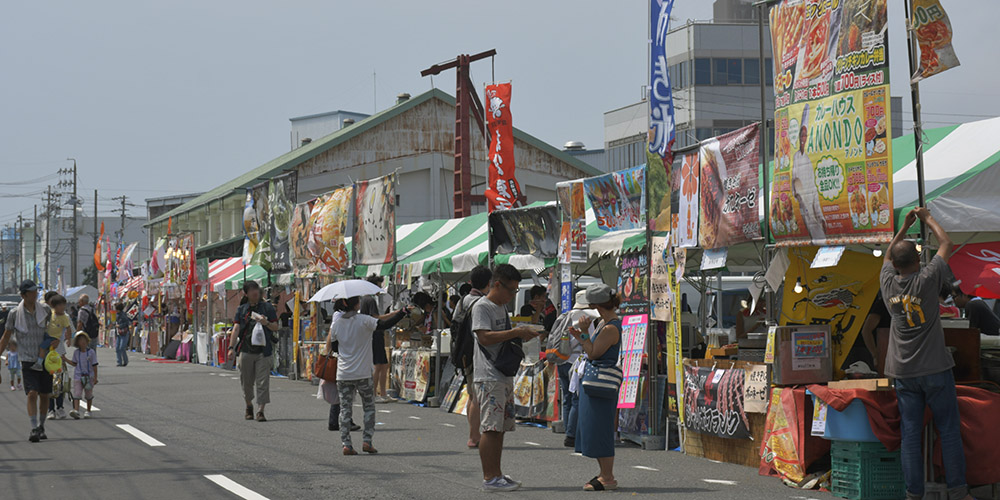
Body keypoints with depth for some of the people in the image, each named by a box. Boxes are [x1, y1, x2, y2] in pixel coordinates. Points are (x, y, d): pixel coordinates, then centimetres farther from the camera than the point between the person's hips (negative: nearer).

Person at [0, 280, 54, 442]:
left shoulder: (45, 310, 1)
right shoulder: (15, 314, -5)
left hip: (45, 359, 3)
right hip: (27, 360, -3)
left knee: (44, 395, 6)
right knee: (32, 393, -17)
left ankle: (41, 427, 23)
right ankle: (34, 429, -21)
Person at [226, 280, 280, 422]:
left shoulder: (267, 307, 6)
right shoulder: (241, 309, 10)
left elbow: (276, 327, 7)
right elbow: (236, 329, 4)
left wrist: (266, 323, -14)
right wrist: (231, 347, -6)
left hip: (263, 351, -2)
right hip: (246, 350, 2)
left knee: (263, 381, -7)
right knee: (246, 382, 9)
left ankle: (260, 411, -6)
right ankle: (249, 406, 30)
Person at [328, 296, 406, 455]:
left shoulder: (337, 323, 3)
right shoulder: (364, 320, -10)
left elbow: (330, 346, 10)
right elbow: (384, 324, -12)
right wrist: (402, 313, -5)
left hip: (343, 375, 3)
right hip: (363, 374, -3)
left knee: (345, 409, 6)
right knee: (369, 407, 11)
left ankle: (346, 444, -2)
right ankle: (367, 441, 1)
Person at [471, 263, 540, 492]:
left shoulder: (502, 307, 20)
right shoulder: (482, 307, -9)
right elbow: (485, 337, -21)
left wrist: (522, 336, 10)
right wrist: (516, 332, -19)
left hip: (505, 376, 10)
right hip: (489, 377, -10)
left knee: (500, 427, 11)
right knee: (490, 427, -10)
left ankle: (496, 474, 16)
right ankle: (489, 478, -9)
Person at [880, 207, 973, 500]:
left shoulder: (888, 283, 1)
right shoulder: (927, 280, -11)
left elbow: (888, 255, 23)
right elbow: (947, 245, 3)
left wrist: (905, 226, 28)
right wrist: (928, 219, 16)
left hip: (903, 373, 4)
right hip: (935, 369, -4)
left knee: (910, 434, 3)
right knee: (949, 431, 3)